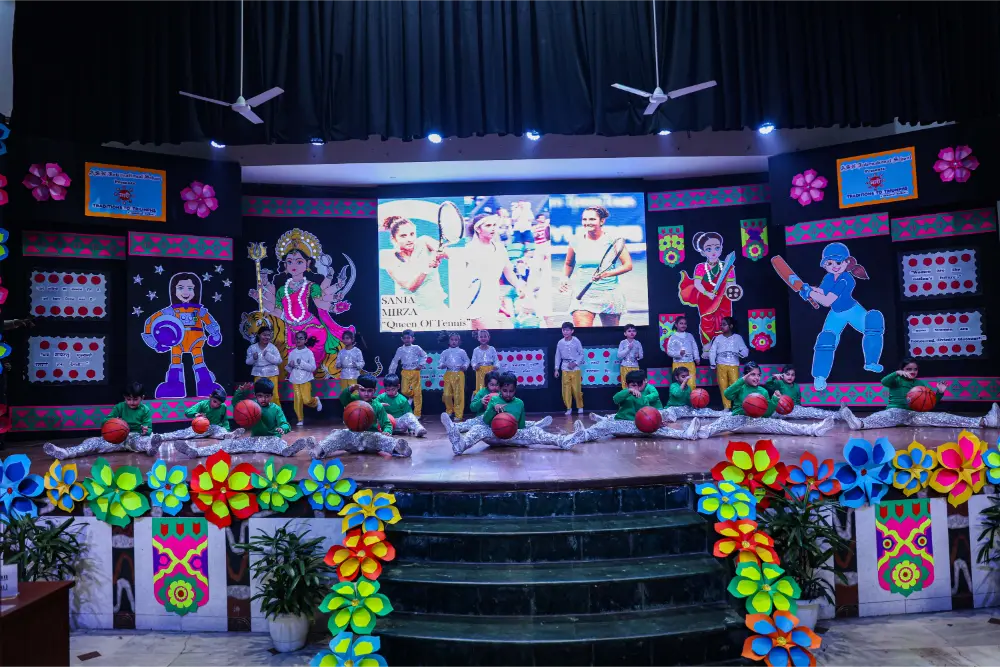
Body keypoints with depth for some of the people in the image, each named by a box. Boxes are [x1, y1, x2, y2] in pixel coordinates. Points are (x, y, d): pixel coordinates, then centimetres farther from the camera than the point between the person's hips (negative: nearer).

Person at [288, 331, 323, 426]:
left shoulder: (309, 352, -5)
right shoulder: (292, 353, 5)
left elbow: (313, 368, -9)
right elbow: (288, 369, 11)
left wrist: (301, 363, -21)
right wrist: (290, 365, -12)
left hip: (306, 379, -3)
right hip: (295, 380, 3)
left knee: (307, 400, -12)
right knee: (298, 400, -1)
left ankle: (316, 400, 21)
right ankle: (300, 420, 10)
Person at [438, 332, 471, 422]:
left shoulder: (462, 352, 5)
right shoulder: (445, 352, 9)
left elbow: (467, 361, 7)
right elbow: (440, 362, 7)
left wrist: (464, 366, -13)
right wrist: (442, 365, -15)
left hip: (459, 374, -2)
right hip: (448, 374, 2)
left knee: (459, 395, -3)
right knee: (447, 394, 1)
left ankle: (458, 415, 4)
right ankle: (449, 411, 24)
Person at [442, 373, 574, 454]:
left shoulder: (519, 403, 10)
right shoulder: (494, 400, 6)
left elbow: (522, 425, 16)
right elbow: (485, 421, -5)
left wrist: (523, 439, -1)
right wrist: (493, 408, -22)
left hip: (514, 436, 2)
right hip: (494, 435, -2)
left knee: (534, 431, -23)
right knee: (479, 429, -32)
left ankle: (561, 441, -45)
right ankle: (461, 444, -66)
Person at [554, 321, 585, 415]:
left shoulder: (576, 341, -6)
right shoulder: (560, 342, 1)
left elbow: (581, 354, -2)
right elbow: (558, 356, 7)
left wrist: (575, 363, -13)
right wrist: (556, 369, 4)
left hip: (575, 368, -2)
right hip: (565, 368, 2)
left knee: (577, 389, 0)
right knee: (566, 389, 0)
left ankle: (580, 407, 18)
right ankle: (568, 408, 11)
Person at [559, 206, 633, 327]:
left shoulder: (613, 240, -3)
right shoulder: (576, 242, 5)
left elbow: (628, 265, -6)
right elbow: (569, 264, 21)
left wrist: (606, 274, -20)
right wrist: (565, 279, 2)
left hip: (610, 295, -1)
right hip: (582, 294, 1)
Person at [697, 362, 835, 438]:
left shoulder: (763, 391, 16)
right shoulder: (740, 388, 5)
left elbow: (767, 413, 12)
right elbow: (727, 394, -18)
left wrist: (775, 400, -4)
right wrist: (742, 380, -19)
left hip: (757, 422, 4)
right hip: (739, 419, -4)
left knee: (779, 424, -18)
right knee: (725, 421, -36)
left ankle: (812, 429, -33)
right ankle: (702, 431, -65)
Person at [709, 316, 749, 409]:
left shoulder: (737, 337, 6)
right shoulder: (718, 338, 9)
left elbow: (745, 352, 1)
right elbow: (712, 352, 6)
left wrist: (739, 353, -21)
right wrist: (713, 365, 0)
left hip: (733, 366, -2)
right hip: (721, 366, 2)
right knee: (723, 387, 0)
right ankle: (726, 407, 5)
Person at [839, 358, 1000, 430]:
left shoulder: (921, 383, 25)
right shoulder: (896, 380, 15)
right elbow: (884, 381, -9)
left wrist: (939, 393, -4)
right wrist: (897, 373, -24)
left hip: (914, 414, 3)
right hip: (895, 411, -3)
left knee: (940, 417, -20)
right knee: (885, 417, -39)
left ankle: (983, 422, -36)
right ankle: (859, 423, -75)